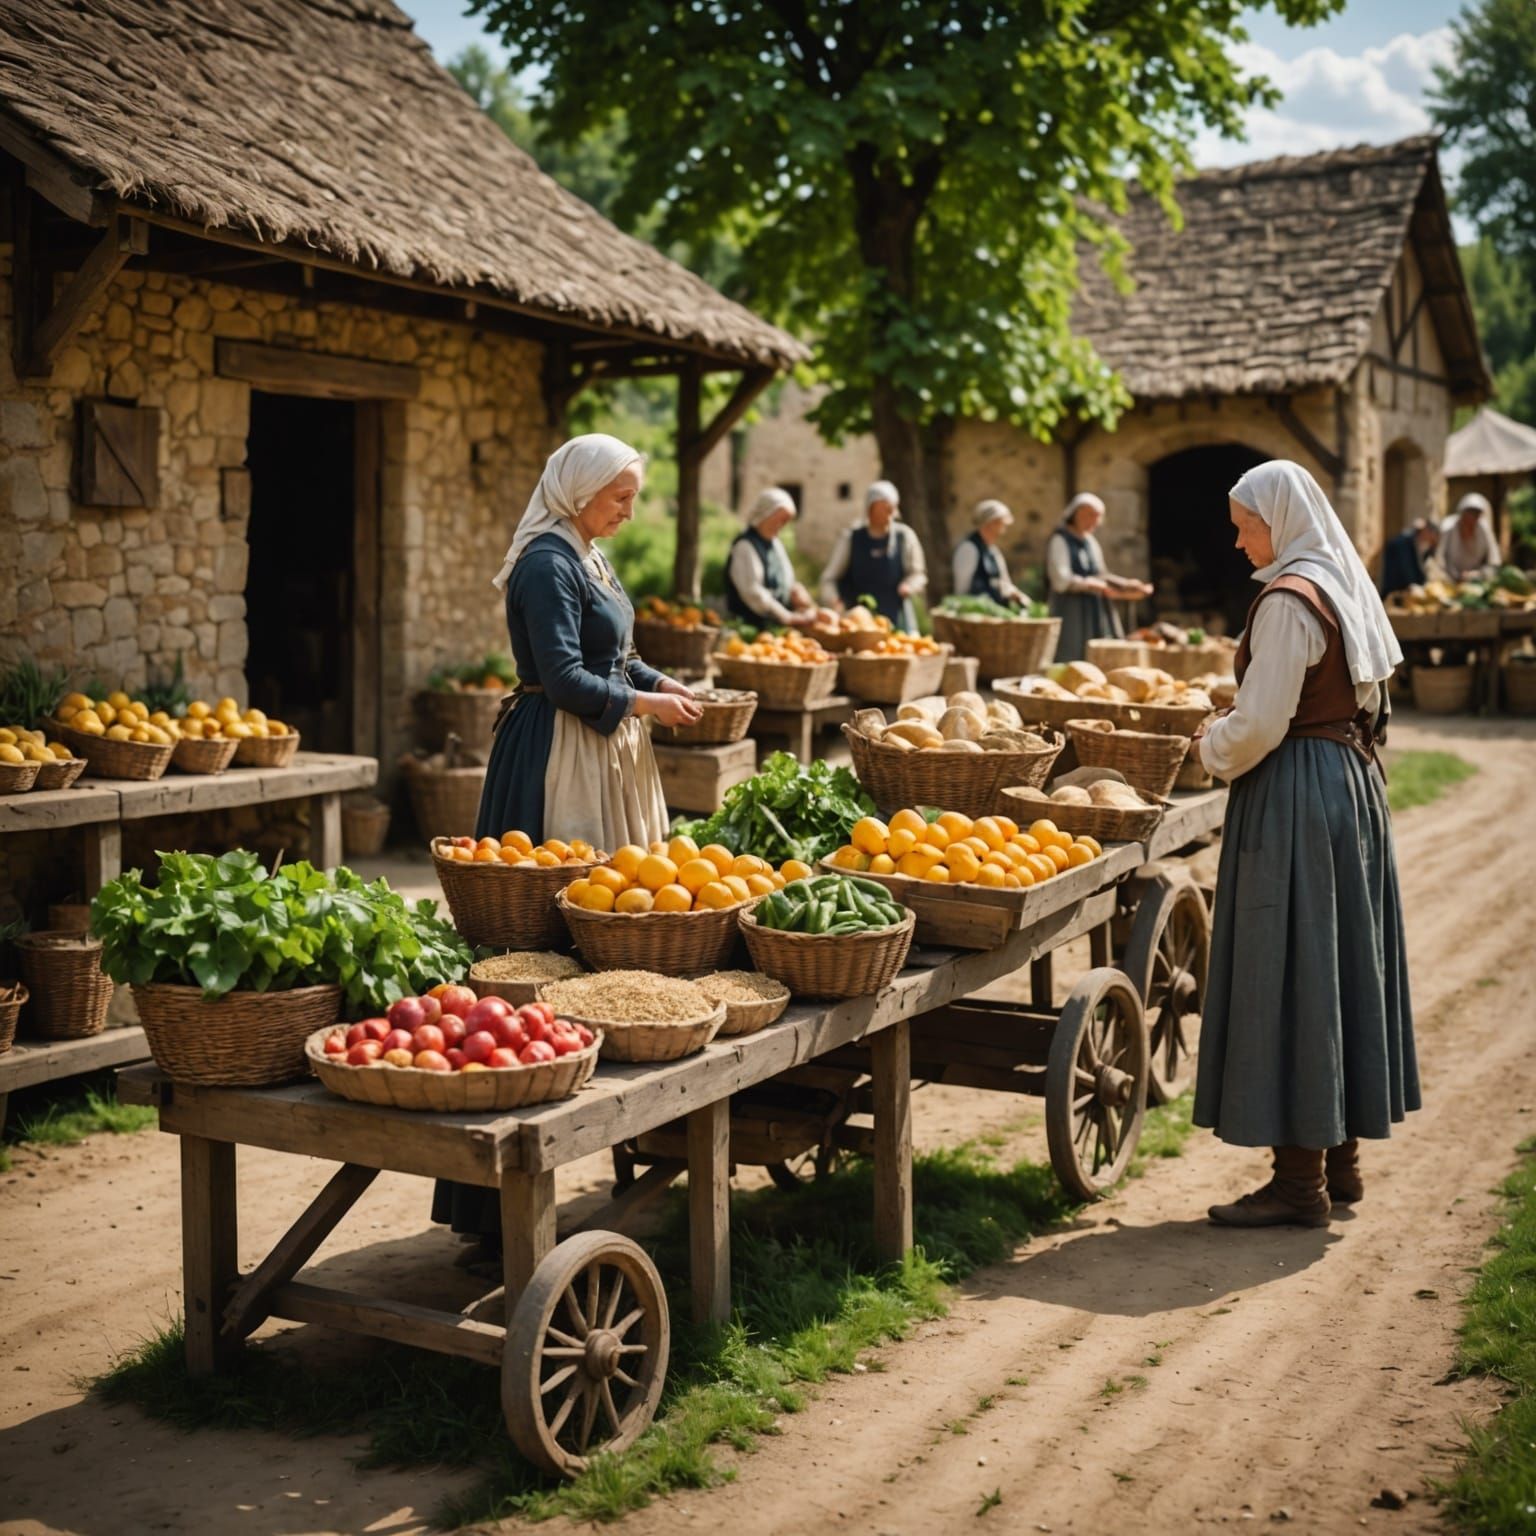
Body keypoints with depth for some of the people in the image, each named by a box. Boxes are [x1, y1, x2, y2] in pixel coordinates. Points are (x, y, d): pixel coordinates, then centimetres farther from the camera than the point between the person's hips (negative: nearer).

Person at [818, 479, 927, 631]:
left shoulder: (904, 536, 3)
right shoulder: (851, 538, 3)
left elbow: (918, 573, 10)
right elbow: (829, 577, 5)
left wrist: (909, 585, -13)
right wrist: (832, 600, -15)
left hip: (897, 621, 1)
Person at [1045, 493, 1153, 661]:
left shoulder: (1090, 542, 15)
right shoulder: (1060, 541, -9)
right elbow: (1061, 581, -17)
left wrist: (1127, 585, 7)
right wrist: (1091, 584, -18)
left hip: (1098, 613, 8)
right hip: (1072, 612, -8)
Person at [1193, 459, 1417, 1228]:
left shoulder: (1288, 600, -16)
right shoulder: (1345, 587, 12)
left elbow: (1261, 724, -21)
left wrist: (1213, 745, 0)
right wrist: (1233, 735, 16)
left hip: (1295, 797, -10)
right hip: (1353, 783, 10)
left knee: (1287, 977, -5)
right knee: (1342, 965, 14)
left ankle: (1300, 1181, 0)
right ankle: (1340, 1157, 23)